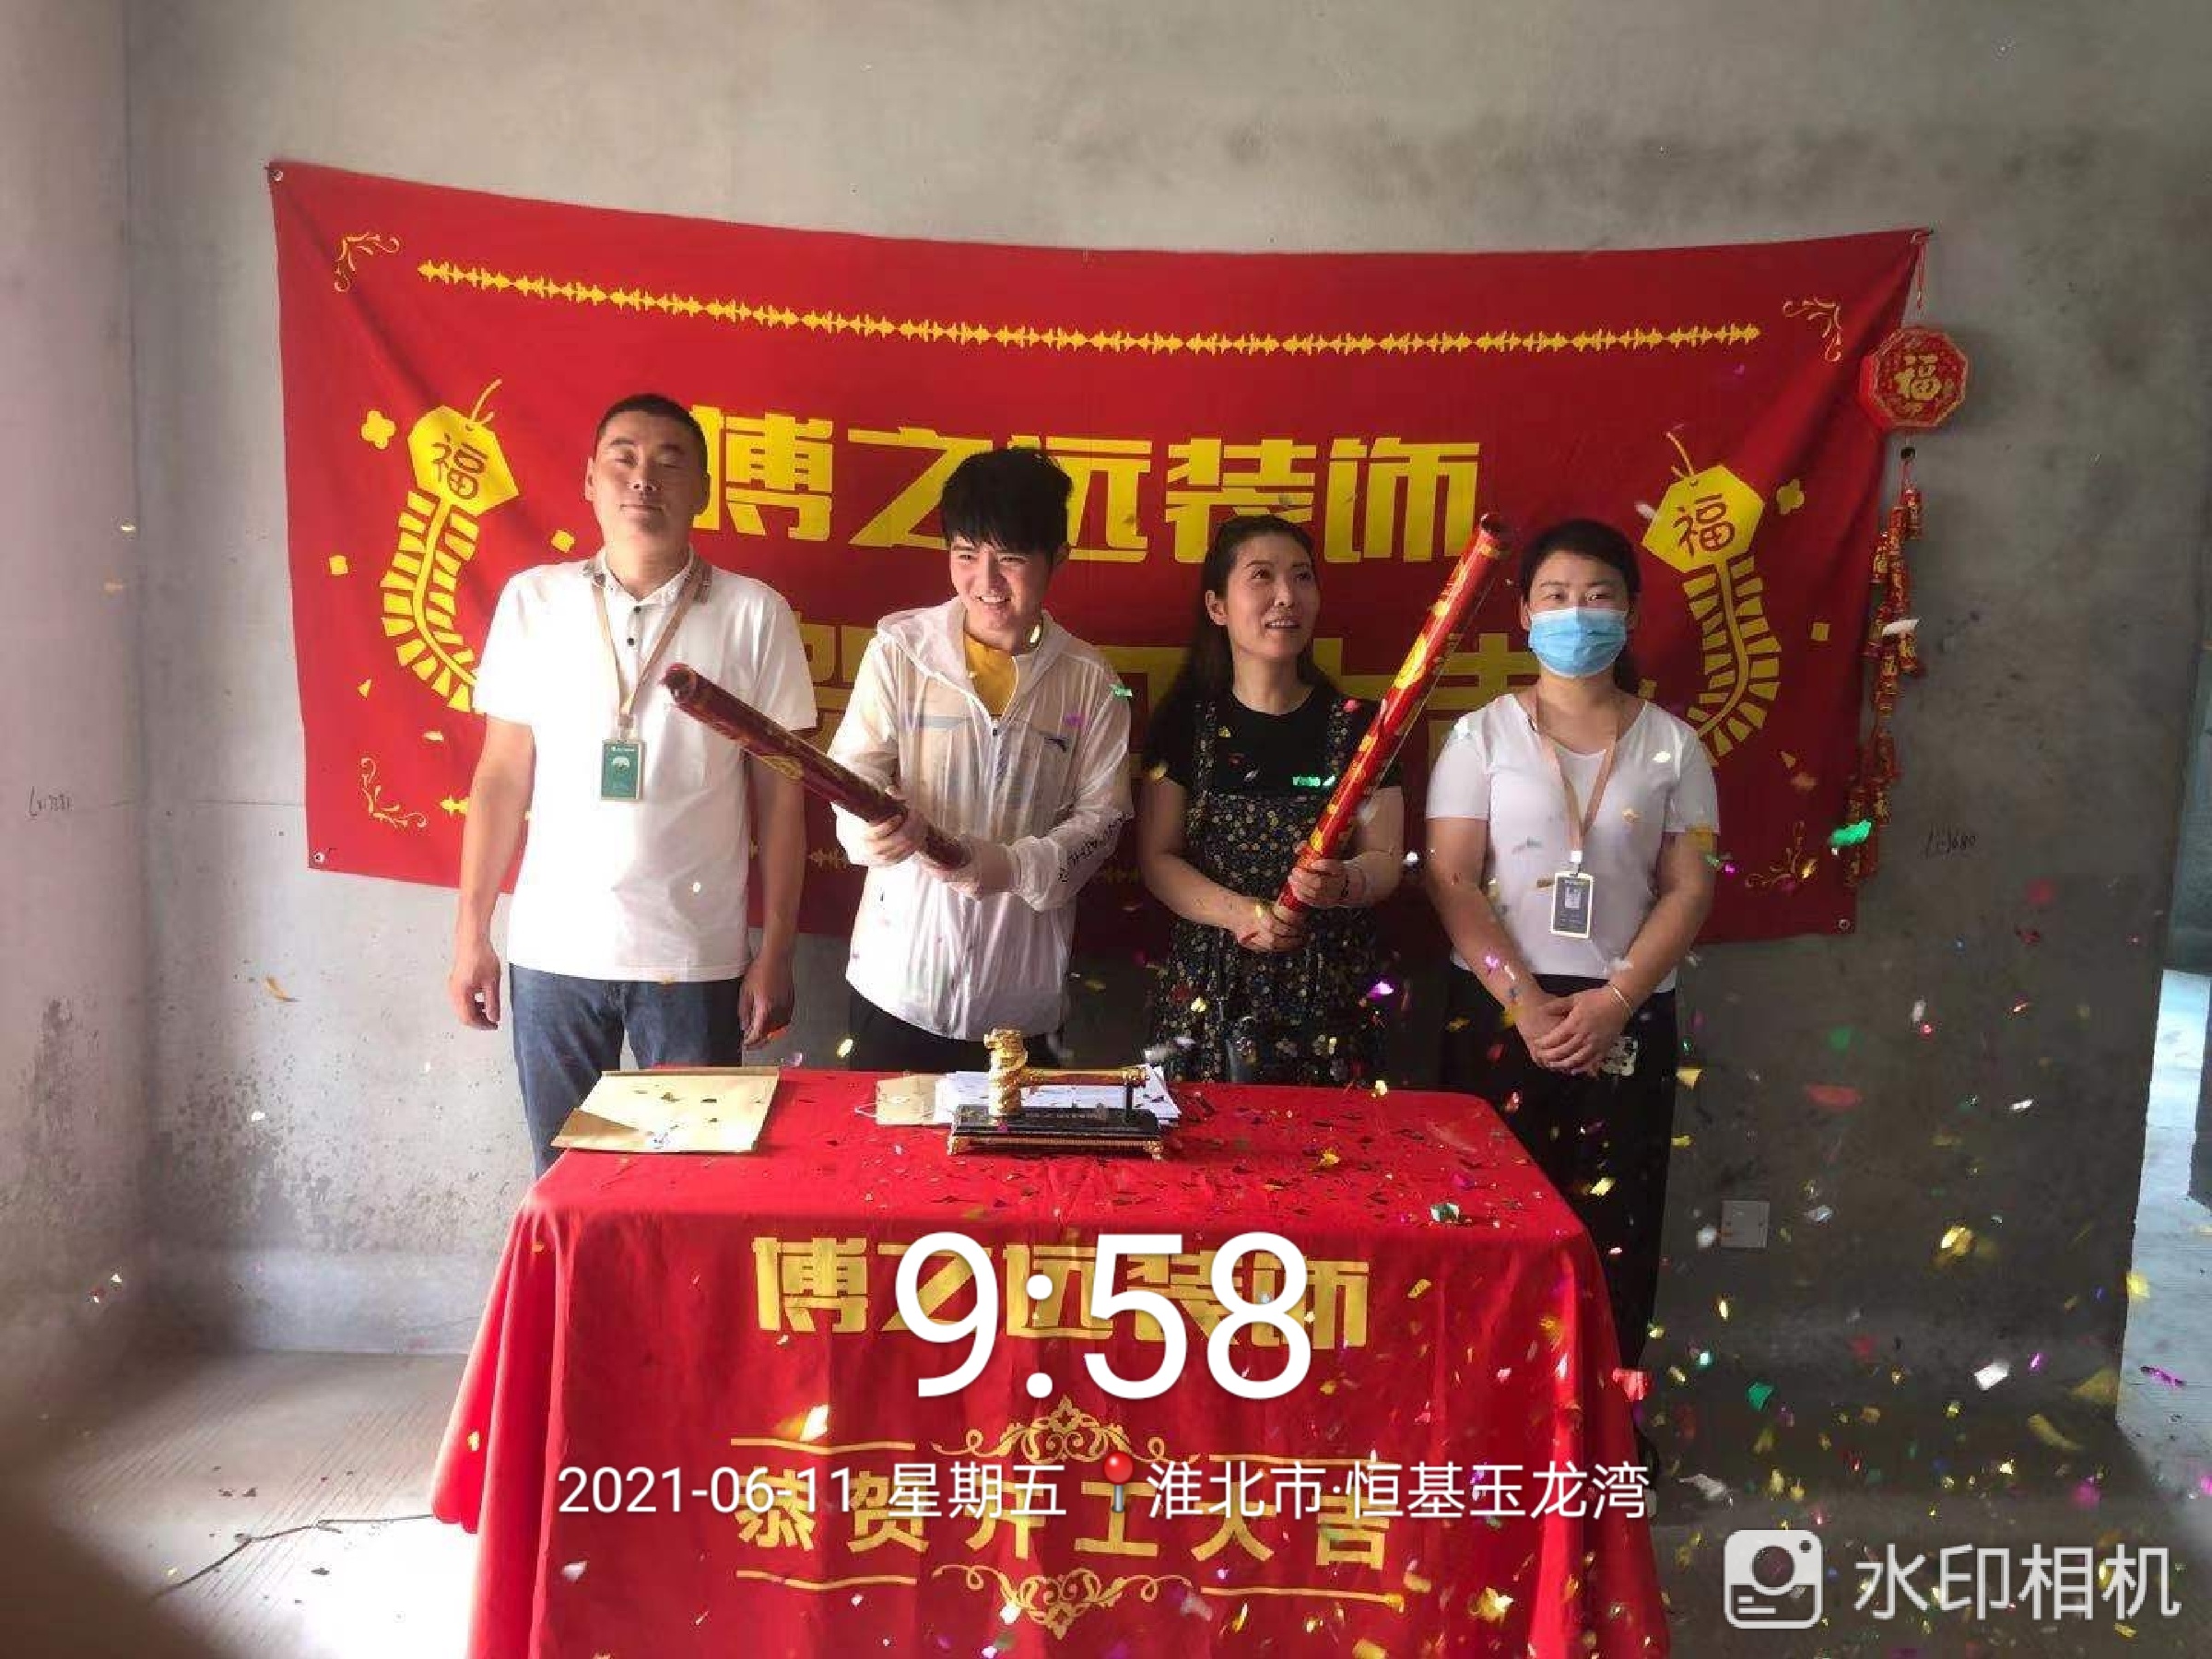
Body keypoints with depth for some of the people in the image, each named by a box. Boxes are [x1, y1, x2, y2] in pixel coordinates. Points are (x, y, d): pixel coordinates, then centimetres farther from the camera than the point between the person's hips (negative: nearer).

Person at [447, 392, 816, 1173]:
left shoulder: (754, 612, -2)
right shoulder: (533, 599, 3)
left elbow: (779, 794, 0)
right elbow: (503, 774, 7)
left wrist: (775, 951, -2)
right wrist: (471, 931, 5)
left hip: (695, 958, -1)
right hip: (552, 949, 2)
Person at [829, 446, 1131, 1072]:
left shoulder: (1088, 681, 1)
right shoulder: (900, 650, -3)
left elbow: (1101, 814, 1)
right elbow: (855, 771, -4)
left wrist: (1015, 865, -16)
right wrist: (876, 821, -27)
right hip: (901, 972, -1)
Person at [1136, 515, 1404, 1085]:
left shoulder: (1356, 724, 3)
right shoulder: (1185, 721, 2)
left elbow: (1386, 859, 3)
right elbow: (1157, 858, -1)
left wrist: (1343, 884, -20)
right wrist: (1241, 914, -16)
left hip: (1331, 991, 0)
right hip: (1210, 990, 0)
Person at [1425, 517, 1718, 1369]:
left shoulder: (1670, 745, 6)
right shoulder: (1482, 735, 1)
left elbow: (1689, 888, 2)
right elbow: (1450, 881, -5)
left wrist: (1615, 998, -11)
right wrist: (1527, 1002, -14)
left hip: (1628, 1018, 1)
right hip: (1497, 1009, -1)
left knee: (1614, 1230, 5)